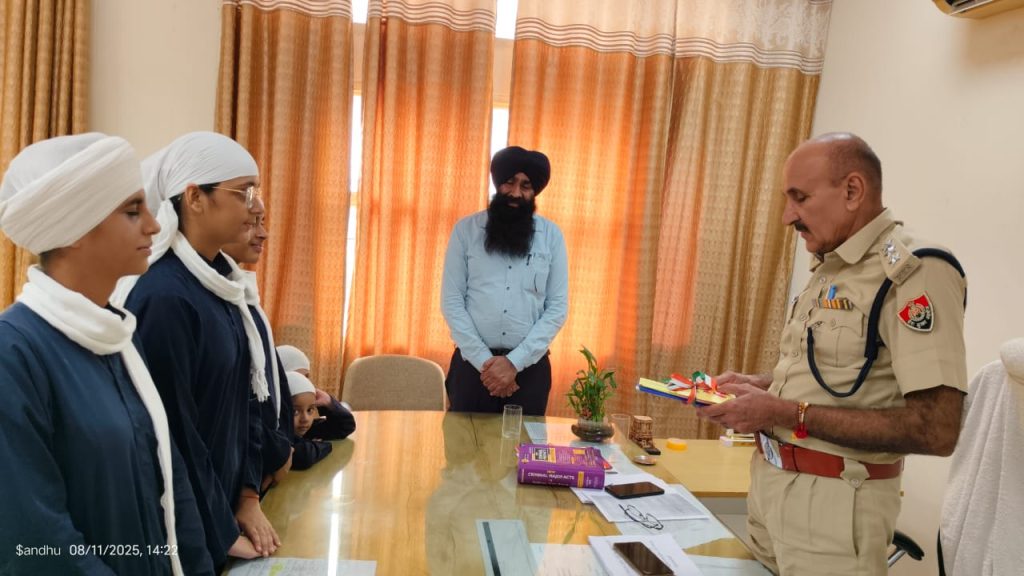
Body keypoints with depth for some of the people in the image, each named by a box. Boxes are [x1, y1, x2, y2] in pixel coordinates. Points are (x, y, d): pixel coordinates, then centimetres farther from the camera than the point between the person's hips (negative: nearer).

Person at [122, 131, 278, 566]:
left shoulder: (220, 281, 2)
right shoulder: (164, 298, -24)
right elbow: (174, 434, -21)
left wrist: (249, 496, 3)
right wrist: (221, 534, -13)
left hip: (228, 499, 8)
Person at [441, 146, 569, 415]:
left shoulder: (551, 235, 3)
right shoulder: (466, 229, 2)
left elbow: (557, 307, -1)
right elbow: (451, 301, -2)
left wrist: (514, 362, -10)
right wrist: (485, 360, -10)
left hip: (529, 366, 1)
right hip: (472, 363, 0)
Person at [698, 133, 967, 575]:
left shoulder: (915, 272, -17)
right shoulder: (828, 268, 11)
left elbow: (936, 430, -24)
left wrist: (786, 413, -23)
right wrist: (757, 385, 3)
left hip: (832, 501, -8)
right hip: (769, 480, 8)